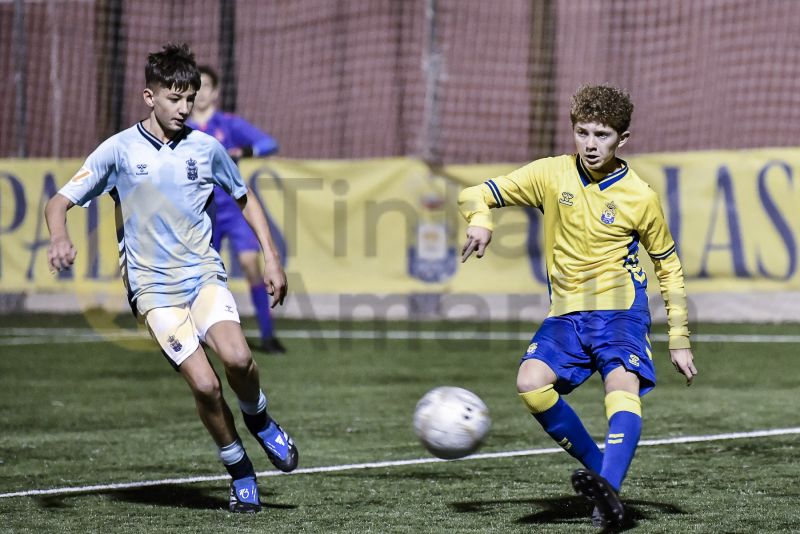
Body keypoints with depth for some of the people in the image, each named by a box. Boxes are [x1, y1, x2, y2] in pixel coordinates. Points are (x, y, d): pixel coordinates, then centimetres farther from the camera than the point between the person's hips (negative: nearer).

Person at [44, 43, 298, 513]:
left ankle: (259, 419, 7)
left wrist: (272, 259, 14)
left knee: (237, 357, -26)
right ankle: (240, 472, 6)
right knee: (205, 385, -16)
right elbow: (60, 201, -4)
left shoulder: (205, 147, 5)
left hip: (205, 274, 2)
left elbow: (244, 199, 20)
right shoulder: (120, 150, -3)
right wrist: (60, 237, -26)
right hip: (153, 287, -2)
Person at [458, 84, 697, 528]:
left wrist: (679, 341, 8)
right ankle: (598, 468, -5)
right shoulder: (551, 175, 2)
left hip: (620, 311, -3)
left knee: (623, 384, -31)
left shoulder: (639, 197, -1)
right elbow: (475, 195, 6)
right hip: (566, 313, 3)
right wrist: (480, 220, -20)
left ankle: (608, 492, -47)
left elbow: (668, 267, 11)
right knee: (530, 383, -23)